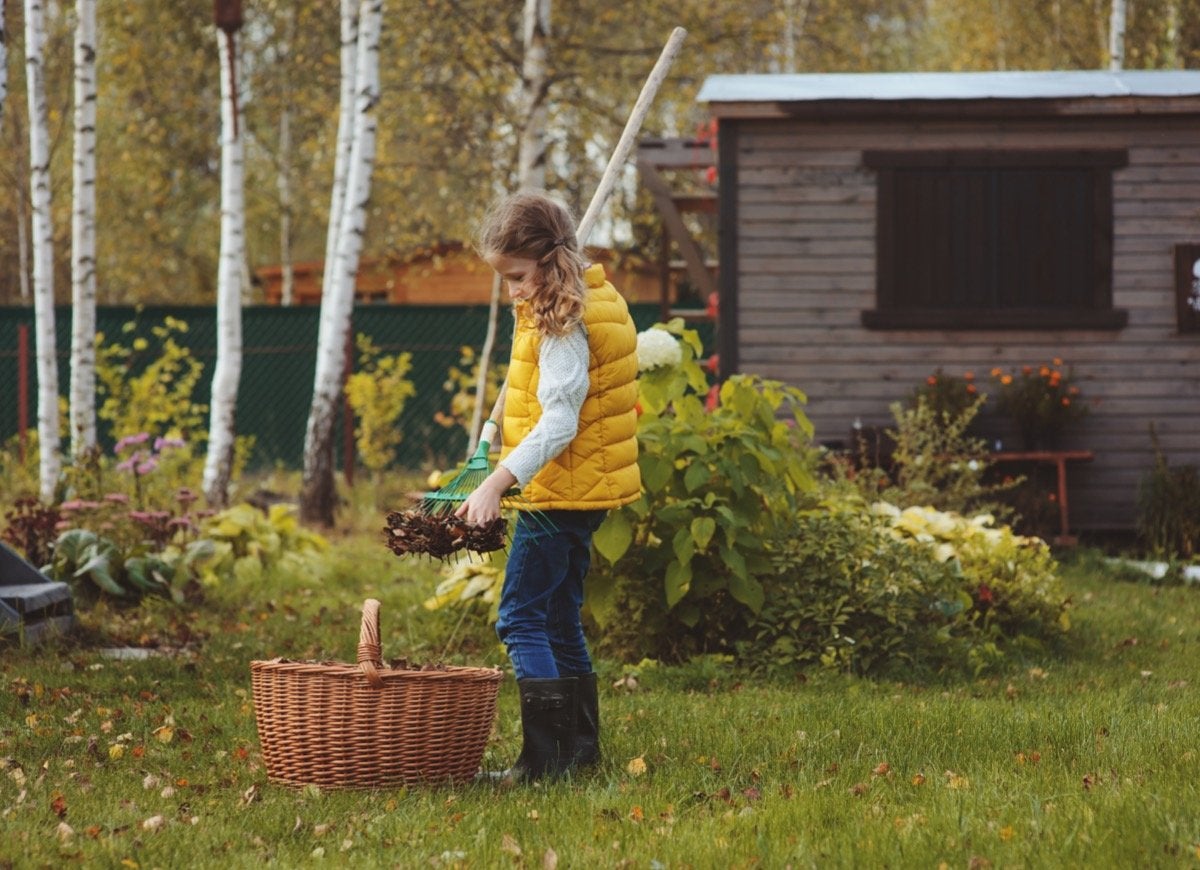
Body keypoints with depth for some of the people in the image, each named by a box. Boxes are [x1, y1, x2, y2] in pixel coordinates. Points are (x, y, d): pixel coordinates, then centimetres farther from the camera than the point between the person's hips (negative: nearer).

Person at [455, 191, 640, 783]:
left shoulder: (564, 324, -19)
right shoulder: (592, 300, 12)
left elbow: (558, 423, -26)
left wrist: (496, 484, -31)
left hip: (559, 490, -11)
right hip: (584, 489, 11)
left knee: (521, 617, -10)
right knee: (560, 617, 16)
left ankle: (543, 755, -15)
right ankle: (581, 744, 21)